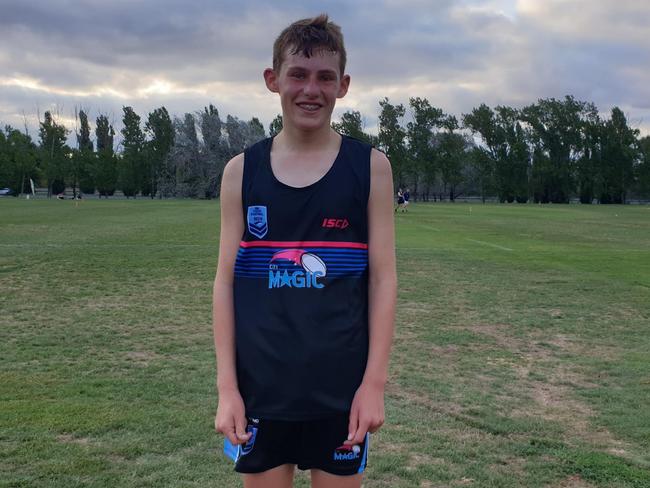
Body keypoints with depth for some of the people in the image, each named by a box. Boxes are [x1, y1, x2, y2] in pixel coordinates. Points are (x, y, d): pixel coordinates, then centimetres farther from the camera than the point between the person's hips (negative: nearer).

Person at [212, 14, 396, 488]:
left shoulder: (370, 166, -2)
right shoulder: (242, 171, 1)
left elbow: (383, 278, -3)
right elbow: (226, 281, 1)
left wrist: (374, 381, -7)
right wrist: (227, 385, -4)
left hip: (342, 387, -1)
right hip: (260, 387, 1)